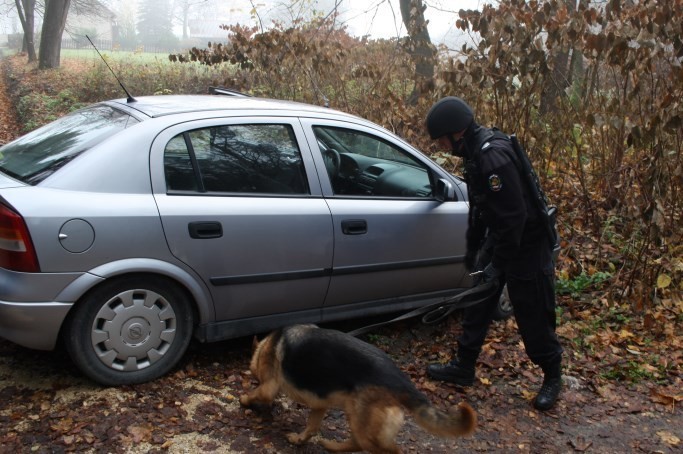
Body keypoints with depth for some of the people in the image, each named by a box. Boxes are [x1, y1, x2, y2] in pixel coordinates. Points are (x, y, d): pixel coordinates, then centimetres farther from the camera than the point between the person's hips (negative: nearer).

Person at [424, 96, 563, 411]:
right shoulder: (475, 151, 4)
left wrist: (497, 264, -22)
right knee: (477, 302, 13)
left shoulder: (494, 157, -27)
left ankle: (552, 376, 24)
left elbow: (514, 216, -28)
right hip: (498, 236, 10)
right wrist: (473, 248, 21)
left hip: (526, 243, -10)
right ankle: (463, 367, 26)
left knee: (532, 314, 3)